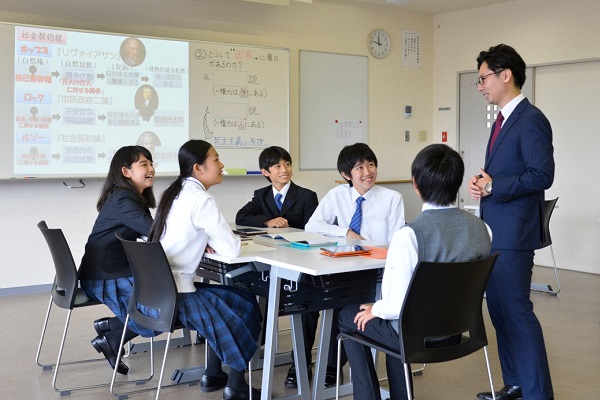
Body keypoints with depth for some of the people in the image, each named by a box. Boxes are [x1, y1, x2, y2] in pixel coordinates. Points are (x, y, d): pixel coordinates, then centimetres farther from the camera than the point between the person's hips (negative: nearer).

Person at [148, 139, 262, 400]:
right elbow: (232, 248, -18)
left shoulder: (175, 192, 10)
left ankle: (212, 375, 28)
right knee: (246, 309, 10)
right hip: (175, 295, -8)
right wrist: (215, 243, 2)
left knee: (239, 297, 22)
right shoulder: (201, 200, -17)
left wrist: (206, 242, 5)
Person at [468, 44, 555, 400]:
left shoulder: (531, 120, -13)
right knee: (500, 310, 14)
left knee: (516, 311, -6)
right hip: (495, 231, 10)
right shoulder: (504, 119, 15)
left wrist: (493, 186, -18)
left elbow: (542, 176, -20)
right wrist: (483, 182, 2)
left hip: (513, 233, -10)